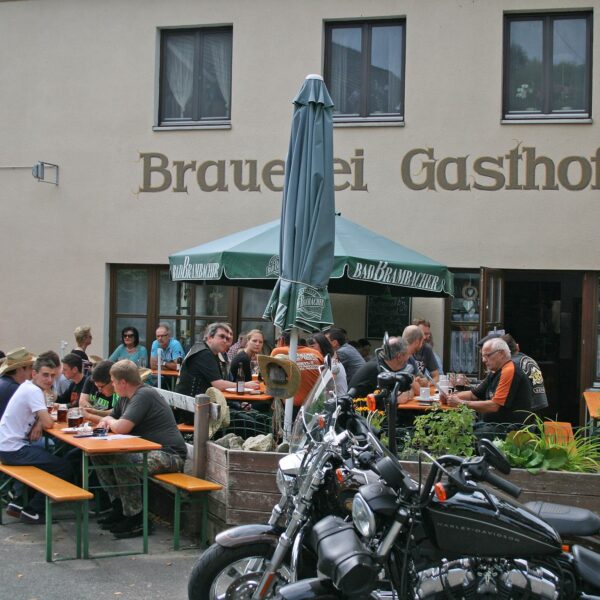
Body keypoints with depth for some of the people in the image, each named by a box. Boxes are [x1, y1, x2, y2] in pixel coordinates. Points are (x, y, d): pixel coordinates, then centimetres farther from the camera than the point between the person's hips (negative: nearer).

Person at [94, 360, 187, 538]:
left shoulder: (144, 395, -17)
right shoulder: (126, 397, 15)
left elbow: (121, 428, -25)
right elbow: (111, 418, 28)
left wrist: (109, 421, -2)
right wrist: (106, 421, 3)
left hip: (169, 455, -11)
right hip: (148, 450, 11)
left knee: (122, 460, -33)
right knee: (98, 453, 7)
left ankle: (136, 519, -19)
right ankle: (119, 506, 9)